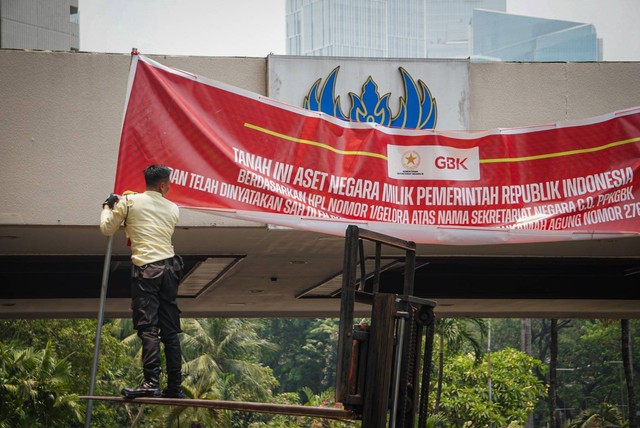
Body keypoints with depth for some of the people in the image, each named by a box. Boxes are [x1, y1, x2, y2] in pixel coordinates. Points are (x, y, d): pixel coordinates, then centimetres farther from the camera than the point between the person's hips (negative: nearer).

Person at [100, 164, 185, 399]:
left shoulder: (129, 202, 3)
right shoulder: (172, 209, 15)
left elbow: (106, 229, 12)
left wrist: (107, 207, 30)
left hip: (146, 268, -4)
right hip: (170, 267, 4)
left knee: (148, 327, -11)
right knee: (170, 330, 7)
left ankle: (151, 382, -21)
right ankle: (175, 386, 7)